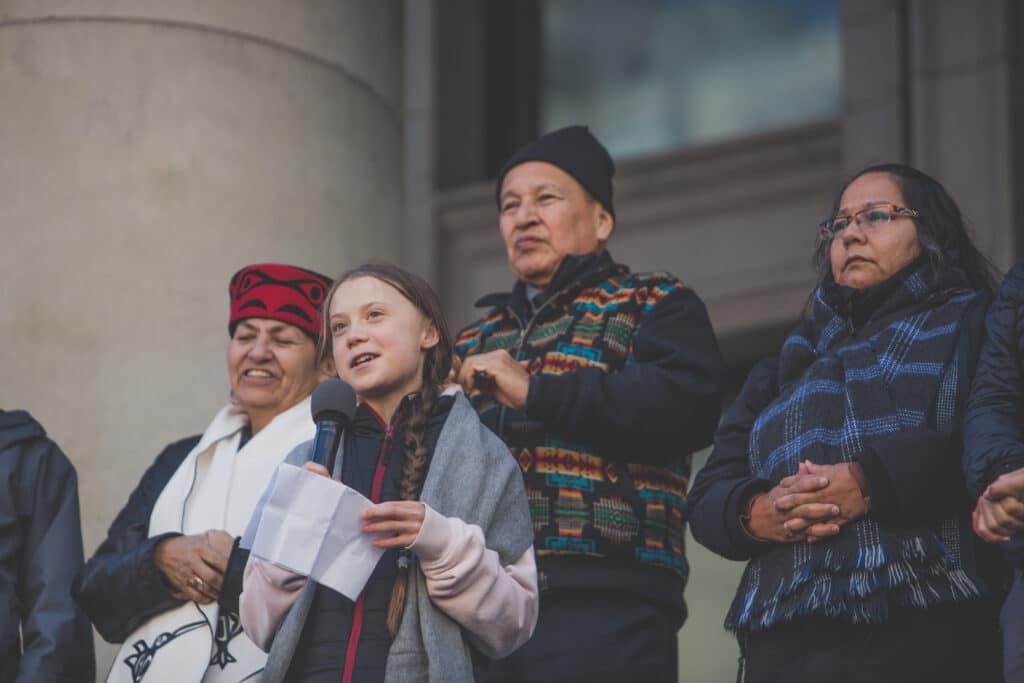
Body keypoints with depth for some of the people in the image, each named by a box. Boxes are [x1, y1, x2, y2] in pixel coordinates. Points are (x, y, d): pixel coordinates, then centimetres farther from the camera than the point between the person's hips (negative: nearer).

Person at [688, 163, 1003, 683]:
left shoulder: (972, 323, 12)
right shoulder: (786, 369, 27)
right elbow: (707, 497, 18)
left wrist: (873, 481, -17)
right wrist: (753, 513, -5)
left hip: (923, 629, -4)